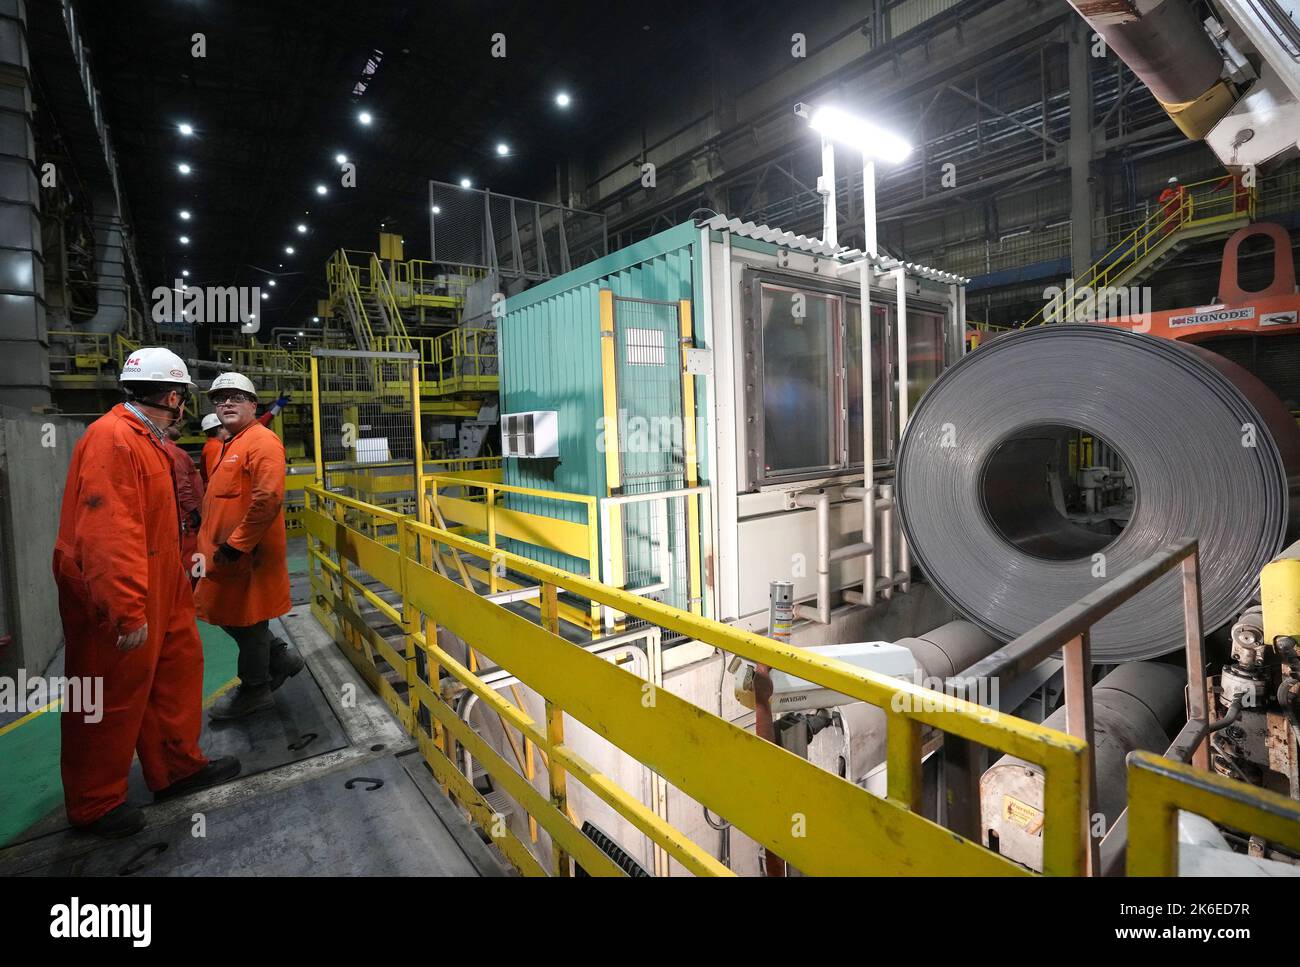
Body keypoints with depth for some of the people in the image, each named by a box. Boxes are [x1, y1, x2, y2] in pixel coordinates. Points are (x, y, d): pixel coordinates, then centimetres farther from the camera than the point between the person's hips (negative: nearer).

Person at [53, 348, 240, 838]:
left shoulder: (148, 440, 12)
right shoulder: (112, 439, -21)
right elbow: (108, 533, -27)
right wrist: (127, 610, -27)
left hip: (157, 590, 10)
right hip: (116, 597, -10)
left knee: (177, 667, 17)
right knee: (110, 700, 5)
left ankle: (178, 766, 33)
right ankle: (95, 804, 24)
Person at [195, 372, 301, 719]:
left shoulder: (261, 440, -16)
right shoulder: (231, 445, 16)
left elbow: (269, 498, -27)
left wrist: (237, 544, -23)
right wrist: (214, 542, 19)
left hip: (247, 555, -10)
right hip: (226, 552, 10)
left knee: (247, 621, 4)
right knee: (228, 615, 18)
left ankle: (255, 689, 22)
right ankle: (281, 657, 32)